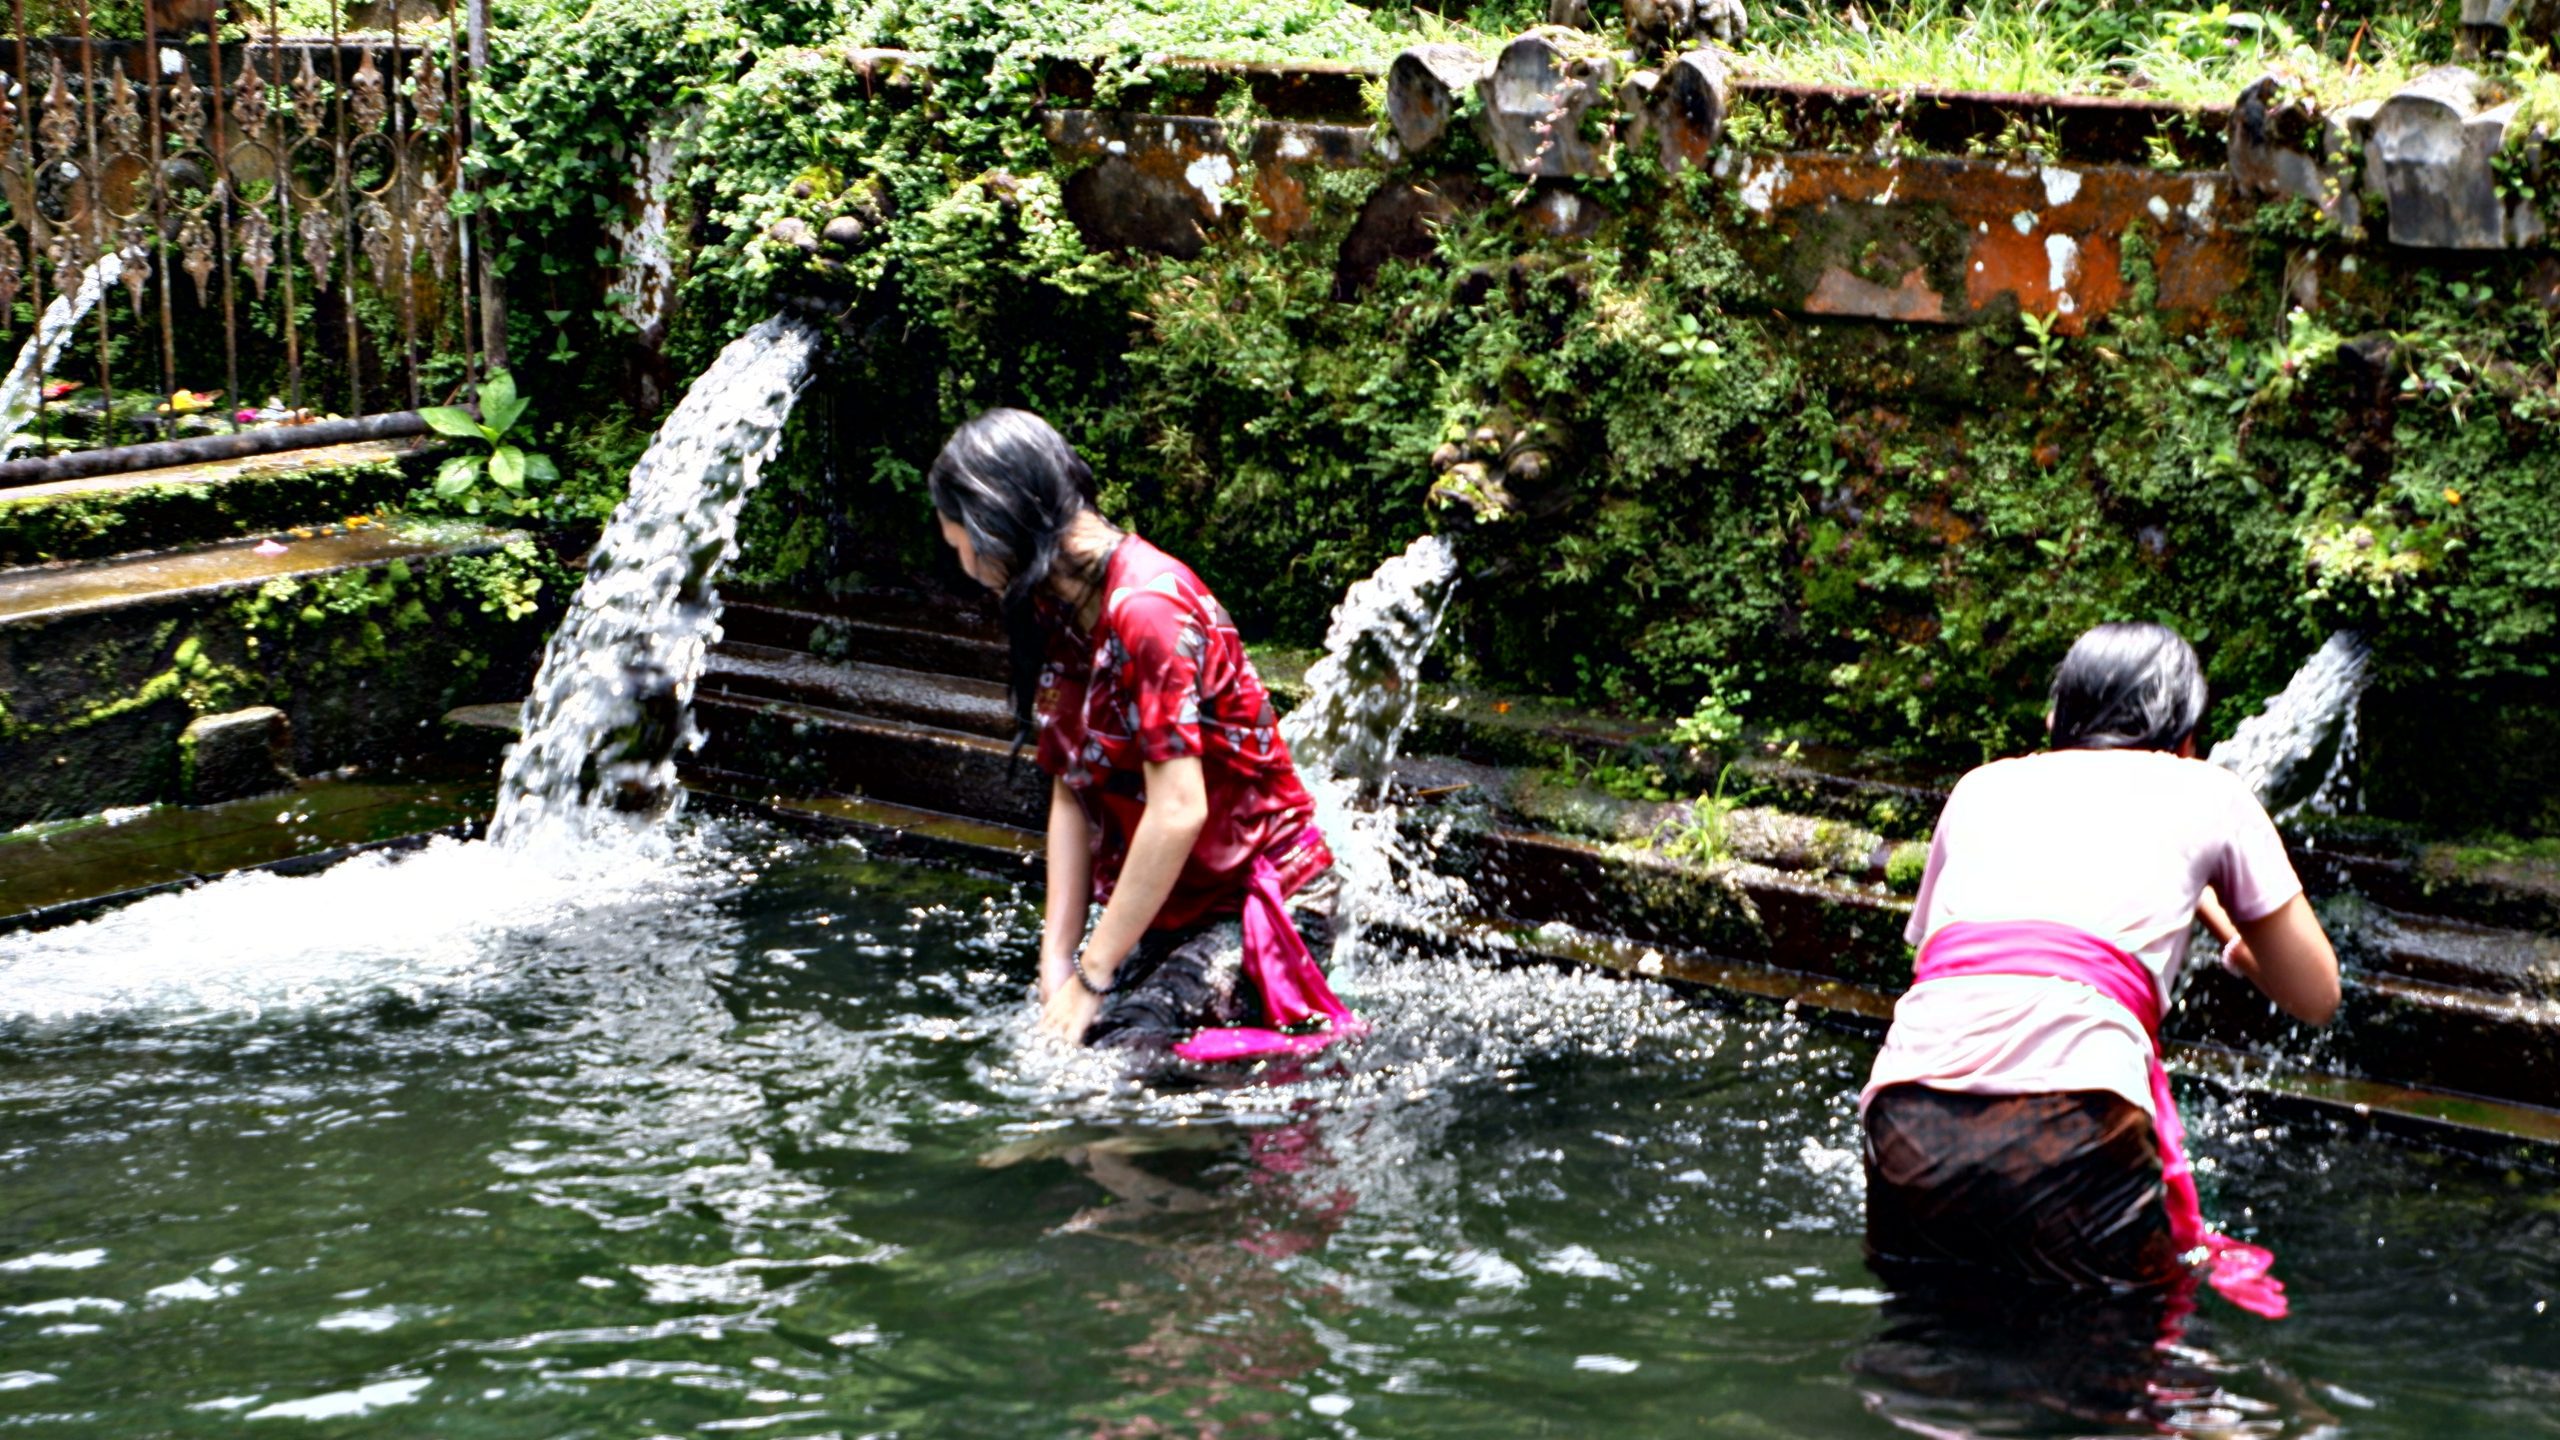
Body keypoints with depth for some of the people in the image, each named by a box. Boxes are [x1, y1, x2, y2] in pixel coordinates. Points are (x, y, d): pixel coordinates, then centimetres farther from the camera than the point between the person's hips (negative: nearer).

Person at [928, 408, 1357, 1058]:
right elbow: (1070, 797, 5)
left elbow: (1178, 811, -25)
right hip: (1168, 913, 9)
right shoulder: (1055, 610, 8)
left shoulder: (1148, 606, -21)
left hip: (1262, 907, -9)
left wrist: (1091, 977, -19)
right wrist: (1056, 964, -5)